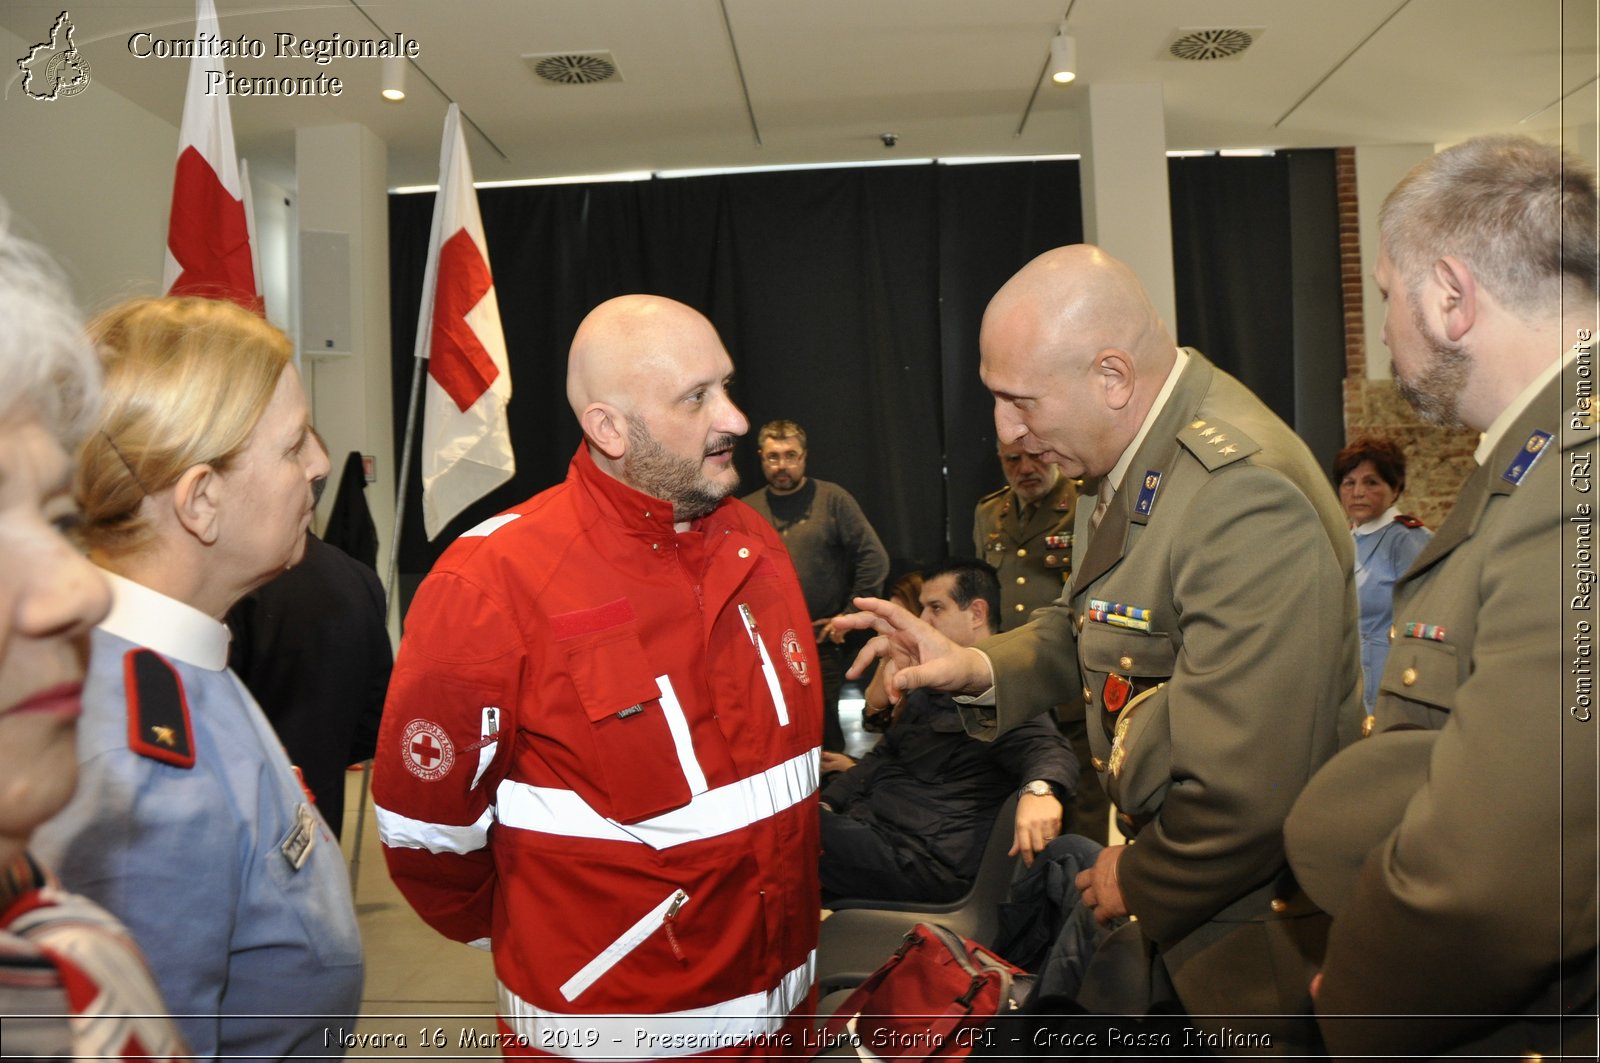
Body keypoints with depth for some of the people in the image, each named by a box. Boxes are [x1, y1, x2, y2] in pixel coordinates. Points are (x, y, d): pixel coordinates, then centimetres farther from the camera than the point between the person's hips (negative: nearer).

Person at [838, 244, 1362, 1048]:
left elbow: (1252, 794, -33)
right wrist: (978, 666, -4)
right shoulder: (1143, 455, 0)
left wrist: (1138, 884, -15)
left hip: (1258, 926, -9)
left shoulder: (1245, 496, -32)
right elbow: (1093, 623, 13)